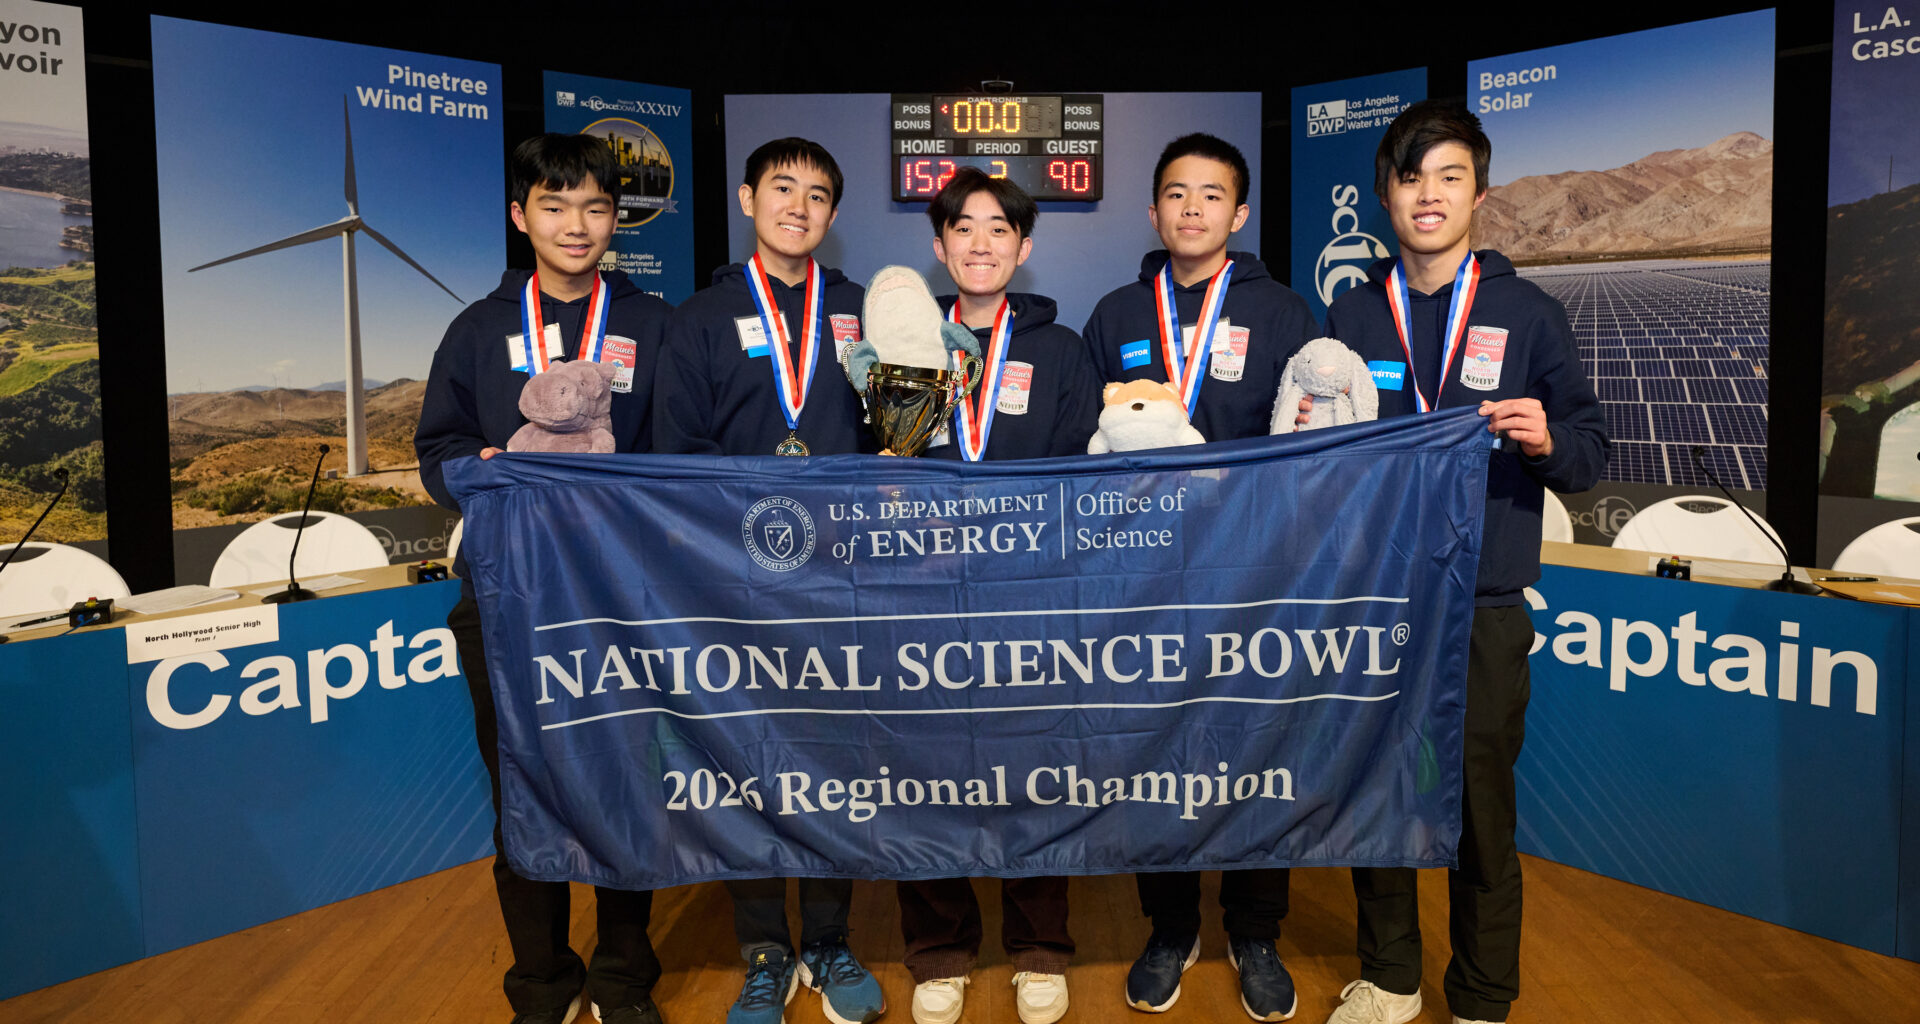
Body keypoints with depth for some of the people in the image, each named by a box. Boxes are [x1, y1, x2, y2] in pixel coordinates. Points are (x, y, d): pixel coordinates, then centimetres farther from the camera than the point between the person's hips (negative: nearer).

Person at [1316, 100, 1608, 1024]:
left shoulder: (1528, 314, 3)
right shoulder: (1349, 316, 8)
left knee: (1481, 811, 5)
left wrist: (1547, 440, -19)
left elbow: (1589, 453, 2)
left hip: (1483, 609, -2)